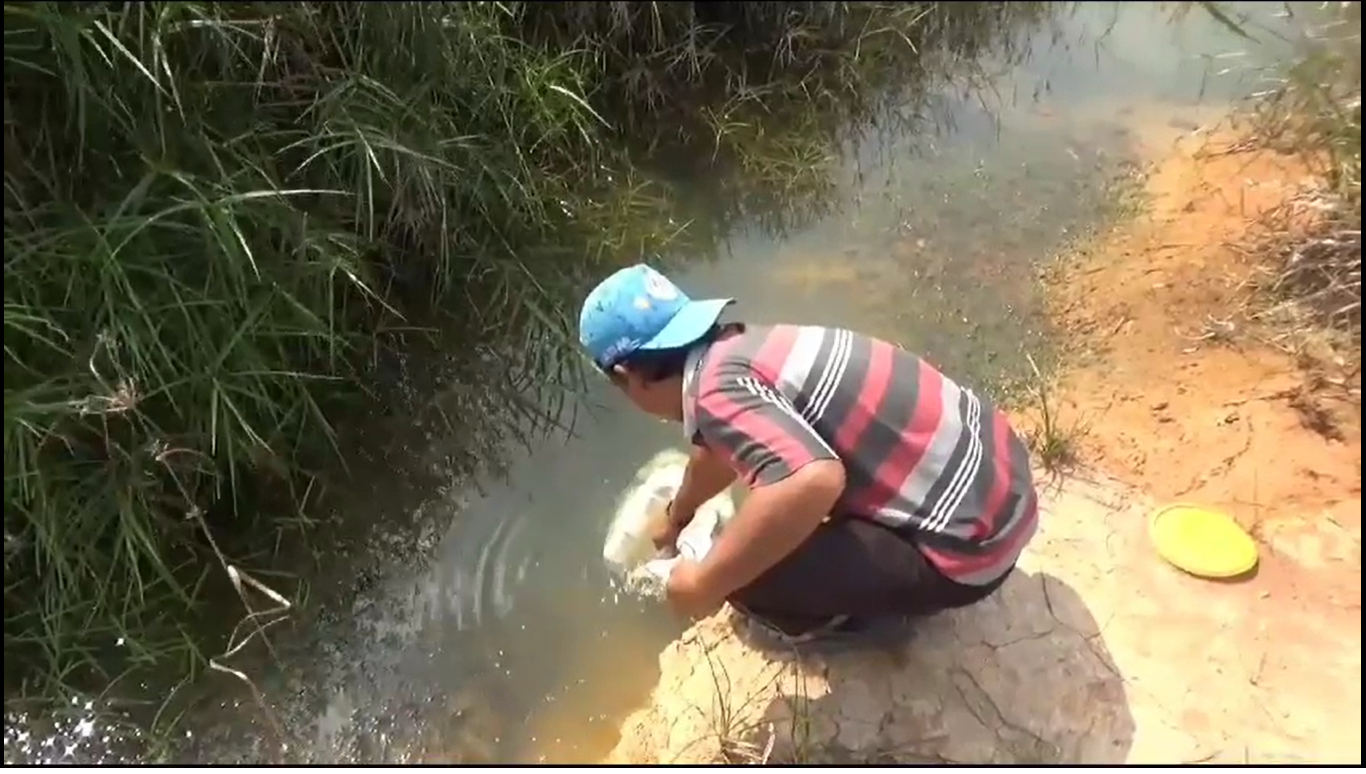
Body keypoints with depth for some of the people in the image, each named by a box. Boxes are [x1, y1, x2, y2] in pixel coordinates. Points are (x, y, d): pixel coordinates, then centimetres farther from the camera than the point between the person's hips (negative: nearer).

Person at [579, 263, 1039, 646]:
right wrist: (678, 516, 46)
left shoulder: (719, 390, -21)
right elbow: (719, 449, 27)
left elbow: (812, 483, -39)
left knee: (748, 574, -12)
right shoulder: (740, 350, 7)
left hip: (967, 545, -9)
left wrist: (703, 585, -23)